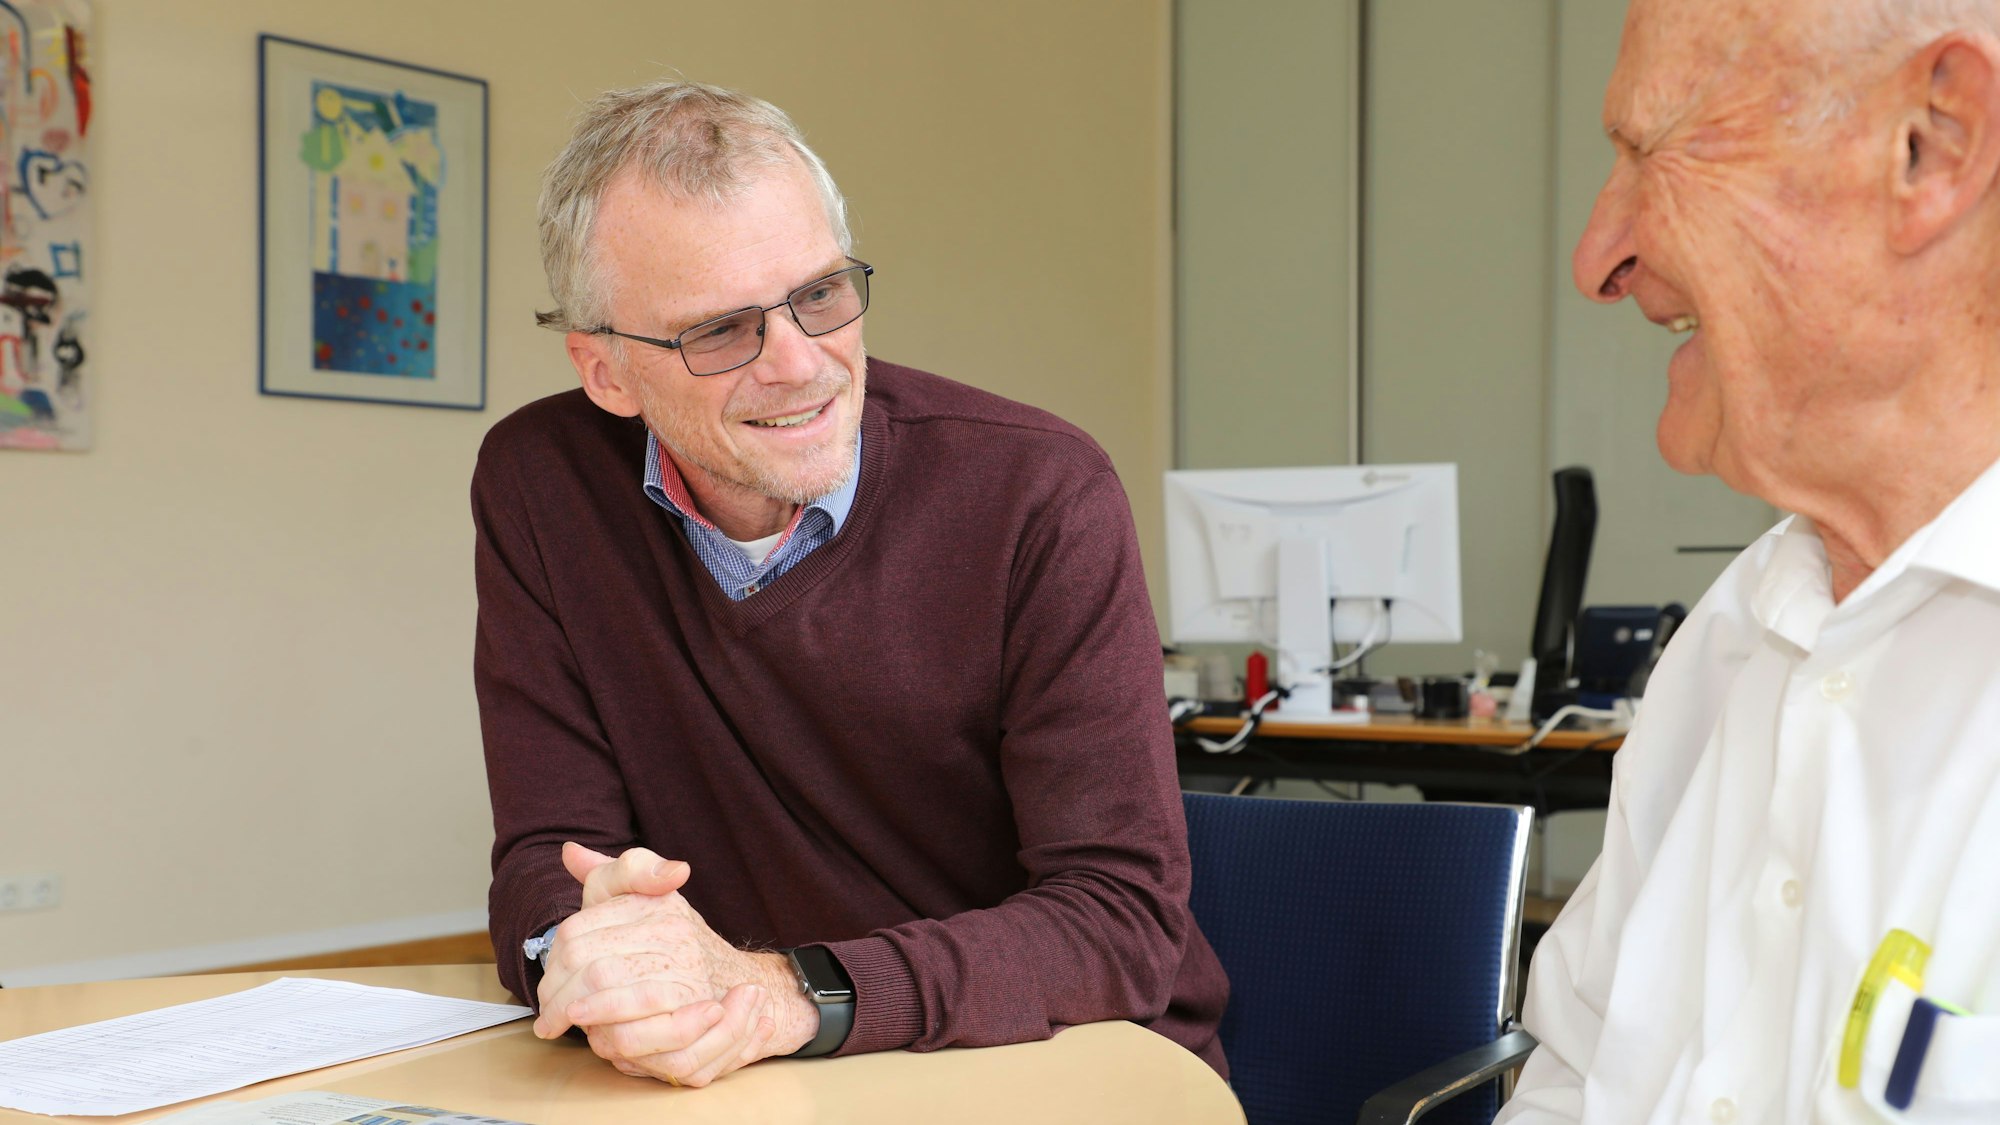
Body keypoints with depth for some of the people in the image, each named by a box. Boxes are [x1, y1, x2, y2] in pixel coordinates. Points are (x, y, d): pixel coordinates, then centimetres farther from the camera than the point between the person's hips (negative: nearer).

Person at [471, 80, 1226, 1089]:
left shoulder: (1042, 497, -14)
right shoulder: (540, 487, -4)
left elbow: (1122, 918, -18)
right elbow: (546, 853, -3)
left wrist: (787, 992, -31)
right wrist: (590, 948, -26)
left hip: (1085, 1080, -2)